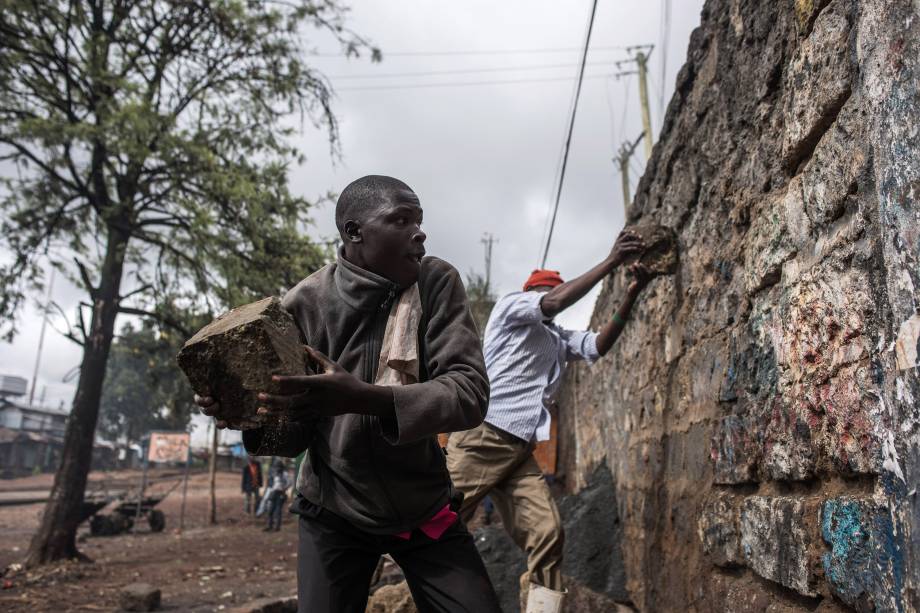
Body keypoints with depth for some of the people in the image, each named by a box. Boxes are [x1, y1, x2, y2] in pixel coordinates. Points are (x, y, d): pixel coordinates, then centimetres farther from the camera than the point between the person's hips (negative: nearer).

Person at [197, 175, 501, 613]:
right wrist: (255, 417, -30)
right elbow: (298, 432, -7)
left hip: (424, 508, 1)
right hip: (333, 514, 0)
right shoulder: (304, 303, -12)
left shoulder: (437, 283, -13)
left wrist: (361, 398, -37)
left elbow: (470, 393, -24)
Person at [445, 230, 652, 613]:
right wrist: (611, 261, -9)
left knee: (547, 534, -7)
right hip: (482, 436, -7)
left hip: (521, 449, 7)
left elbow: (599, 345, 15)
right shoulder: (510, 305, 6)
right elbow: (557, 302, -11)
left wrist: (630, 297, 5)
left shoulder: (558, 339, 27)